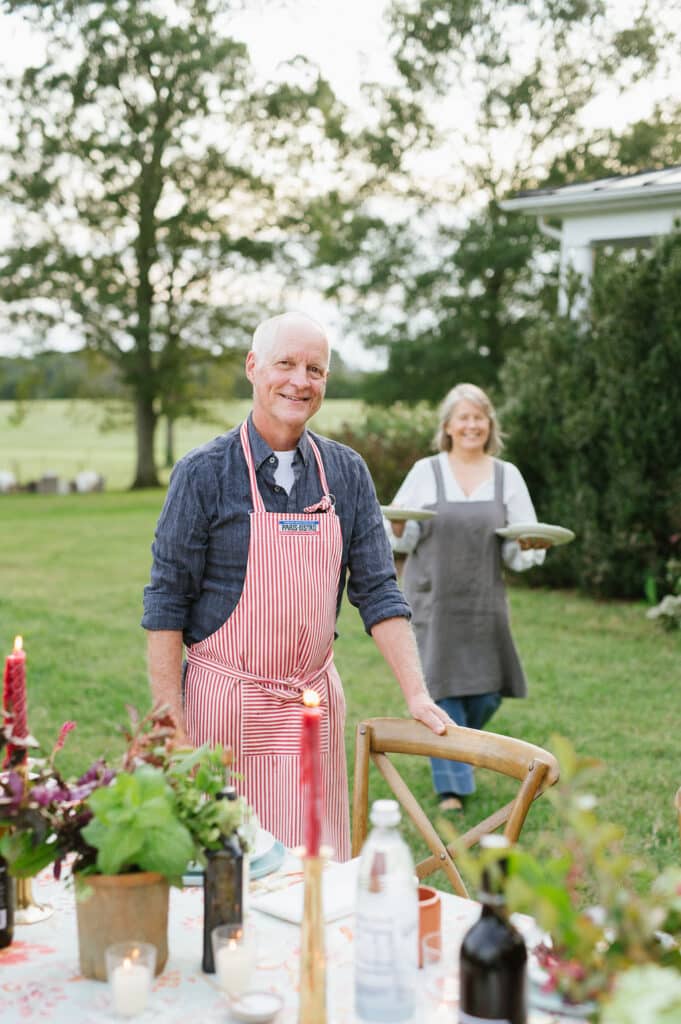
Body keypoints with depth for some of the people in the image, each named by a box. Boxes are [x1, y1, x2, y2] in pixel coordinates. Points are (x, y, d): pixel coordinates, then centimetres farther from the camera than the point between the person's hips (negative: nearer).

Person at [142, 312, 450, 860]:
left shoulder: (347, 472, 5)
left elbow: (377, 590, 5)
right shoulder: (204, 472, -6)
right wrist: (171, 726, -10)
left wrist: (417, 693, -5)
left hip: (314, 702, 3)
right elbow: (166, 602, -5)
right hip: (223, 699, -3)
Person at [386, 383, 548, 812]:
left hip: (484, 599, 2)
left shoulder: (507, 476, 5)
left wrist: (530, 546, -17)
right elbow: (402, 542, 2)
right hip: (433, 598, -2)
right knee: (444, 688, -3)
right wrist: (397, 526, -20)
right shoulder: (425, 472, 0)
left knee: (488, 693, 4)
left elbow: (517, 552, 5)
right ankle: (452, 786, 9)